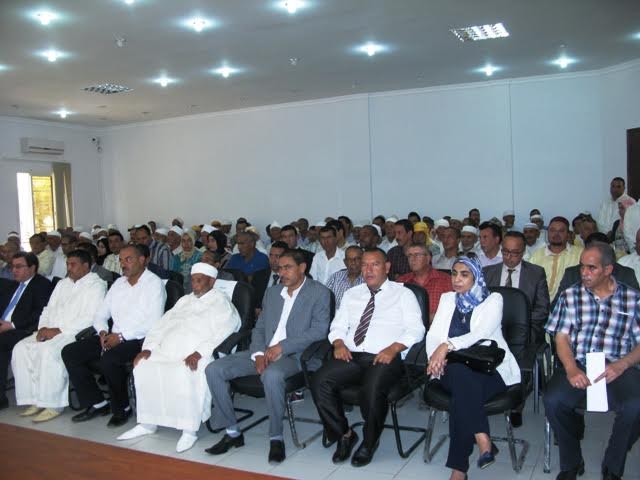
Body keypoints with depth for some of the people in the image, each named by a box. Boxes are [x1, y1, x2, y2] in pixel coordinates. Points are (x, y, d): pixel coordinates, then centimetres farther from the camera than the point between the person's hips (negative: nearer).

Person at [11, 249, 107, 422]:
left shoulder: (96, 285, -4)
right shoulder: (62, 284, 23)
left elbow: (91, 318, -15)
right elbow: (49, 309, 22)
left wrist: (59, 330, -18)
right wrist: (43, 328, 0)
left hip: (77, 333, -8)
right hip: (51, 332, 8)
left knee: (49, 350, -33)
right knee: (21, 348, -13)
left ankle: (53, 405, -23)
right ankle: (34, 401, -8)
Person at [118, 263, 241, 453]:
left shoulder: (221, 302, 4)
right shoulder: (184, 301, 27)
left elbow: (221, 335, -11)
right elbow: (162, 325, 21)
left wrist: (199, 353, -25)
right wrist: (148, 348, 4)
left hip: (195, 358, -7)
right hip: (166, 354, 7)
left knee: (184, 374, -35)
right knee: (143, 367, -17)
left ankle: (190, 430, -23)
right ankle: (147, 423, -5)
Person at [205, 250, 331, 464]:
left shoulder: (319, 293, 1)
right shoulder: (272, 292, 19)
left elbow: (319, 330, -9)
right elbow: (259, 328, 18)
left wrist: (282, 346, -16)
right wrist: (258, 353, -3)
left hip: (293, 355, -6)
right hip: (264, 353, 6)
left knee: (271, 375, -39)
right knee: (214, 370, -11)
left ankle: (276, 437, -18)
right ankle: (232, 432, -1)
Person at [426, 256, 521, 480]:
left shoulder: (493, 300, 4)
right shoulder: (447, 299, 18)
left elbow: (480, 334, -14)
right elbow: (433, 335, 9)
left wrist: (448, 345, -28)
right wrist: (436, 355, -15)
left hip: (488, 370, -2)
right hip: (453, 370, 3)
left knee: (461, 394, -36)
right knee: (459, 375, -36)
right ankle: (483, 442, -35)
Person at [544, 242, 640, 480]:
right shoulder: (570, 296, 12)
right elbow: (562, 337, 5)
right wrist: (571, 369, -14)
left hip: (616, 369, 0)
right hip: (576, 365, 1)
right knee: (553, 400, -28)